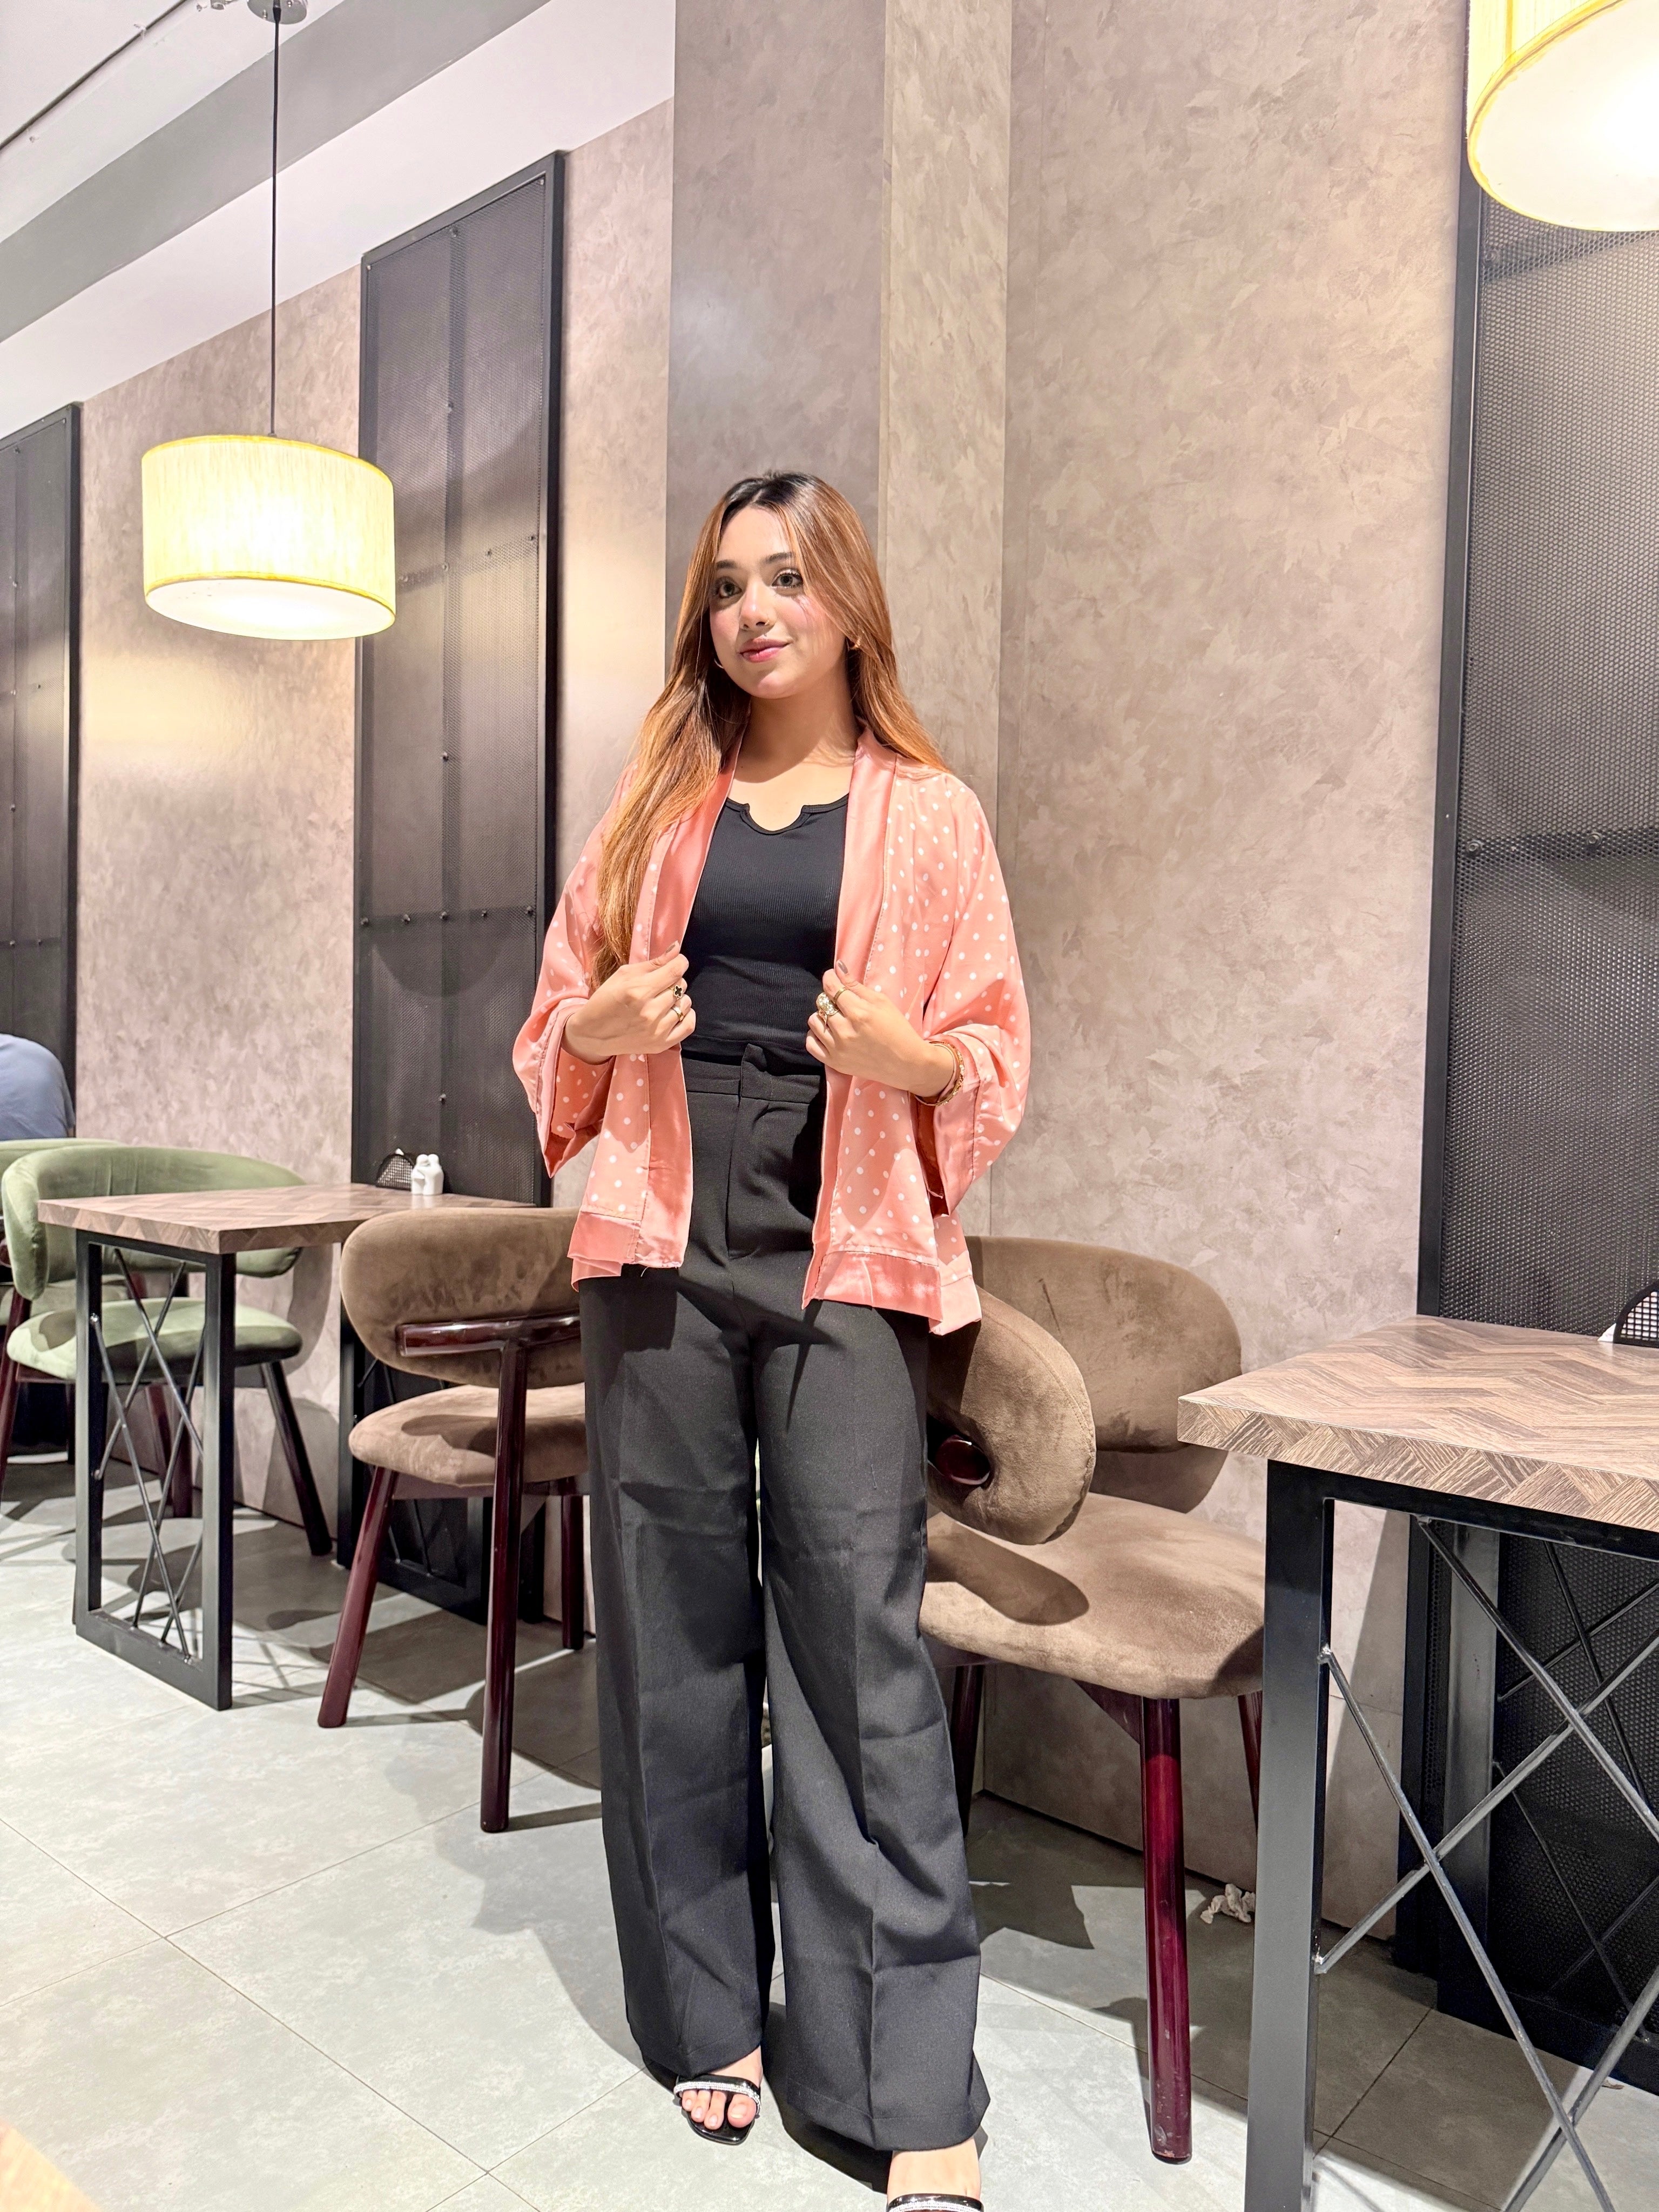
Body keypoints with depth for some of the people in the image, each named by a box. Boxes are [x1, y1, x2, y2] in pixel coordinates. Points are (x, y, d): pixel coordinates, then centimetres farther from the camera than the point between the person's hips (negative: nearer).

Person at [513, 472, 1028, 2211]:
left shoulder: (928, 814, 6)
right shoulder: (659, 802, 13)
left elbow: (994, 1054, 6)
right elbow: (557, 1017, 17)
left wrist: (910, 1056, -16)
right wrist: (606, 1021, -5)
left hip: (845, 1257, -2)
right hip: (663, 1248, 3)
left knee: (859, 1641, -3)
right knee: (673, 1625, 8)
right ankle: (711, 2009, 26)